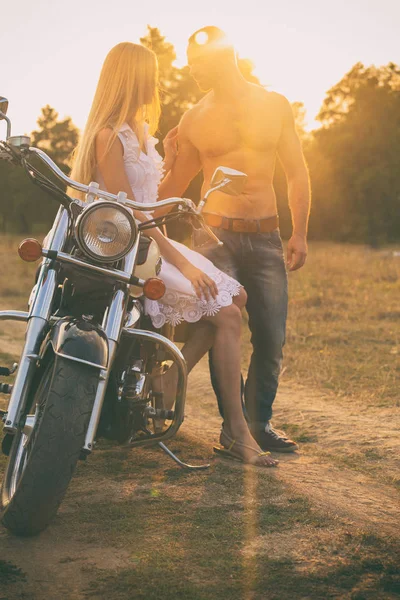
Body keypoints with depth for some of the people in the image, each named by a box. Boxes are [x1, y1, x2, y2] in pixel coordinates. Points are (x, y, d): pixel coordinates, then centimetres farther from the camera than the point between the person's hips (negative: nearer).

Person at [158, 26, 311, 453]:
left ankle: (260, 421, 15)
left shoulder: (274, 106, 7)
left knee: (271, 338, 0)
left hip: (266, 237, 1)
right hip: (216, 236, -1)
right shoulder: (194, 121, 6)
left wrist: (299, 233, 3)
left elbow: (297, 173, 10)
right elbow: (175, 184, 11)